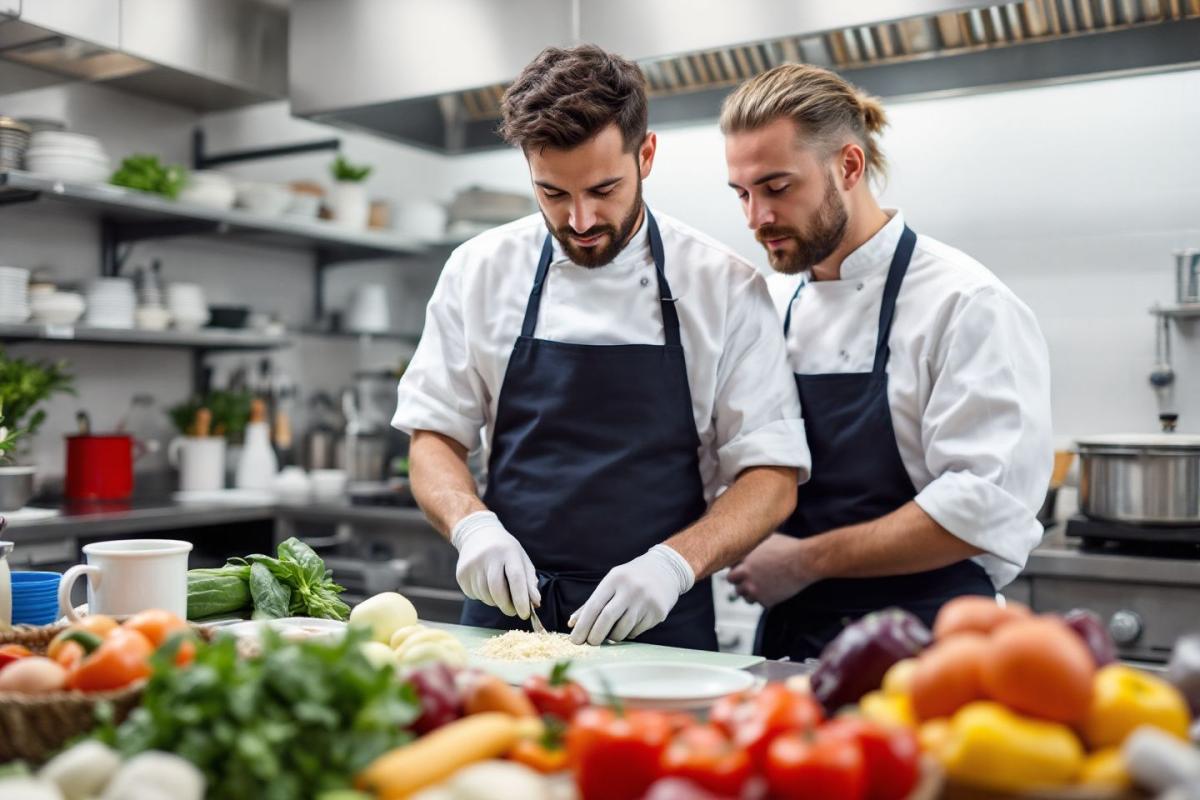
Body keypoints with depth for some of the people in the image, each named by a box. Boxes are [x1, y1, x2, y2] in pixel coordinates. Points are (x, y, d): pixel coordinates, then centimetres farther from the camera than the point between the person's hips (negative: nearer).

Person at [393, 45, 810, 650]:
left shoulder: (725, 286, -3)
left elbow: (772, 476, -2)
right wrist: (473, 526, -12)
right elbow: (434, 435, 7)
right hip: (507, 613, 2)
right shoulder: (480, 270, 3)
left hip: (658, 624, -1)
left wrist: (673, 564, -18)